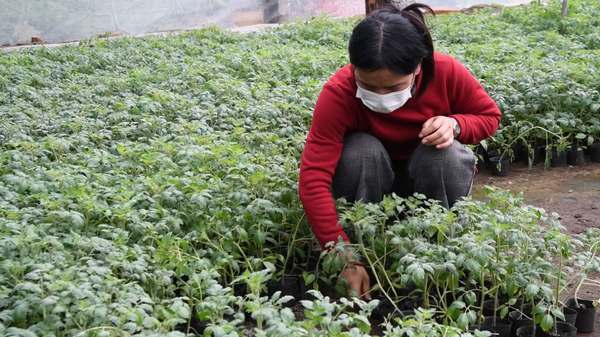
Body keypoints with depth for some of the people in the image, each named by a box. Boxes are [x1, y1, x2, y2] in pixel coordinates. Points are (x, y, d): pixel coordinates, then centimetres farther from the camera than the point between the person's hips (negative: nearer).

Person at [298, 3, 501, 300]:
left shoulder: (447, 72, -26)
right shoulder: (338, 93, -32)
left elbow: (490, 115, -6)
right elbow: (313, 178, -37)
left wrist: (455, 124, -31)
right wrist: (345, 257, -43)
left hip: (431, 176, 1)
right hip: (370, 185, -1)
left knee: (446, 152, -31)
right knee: (362, 151, -33)